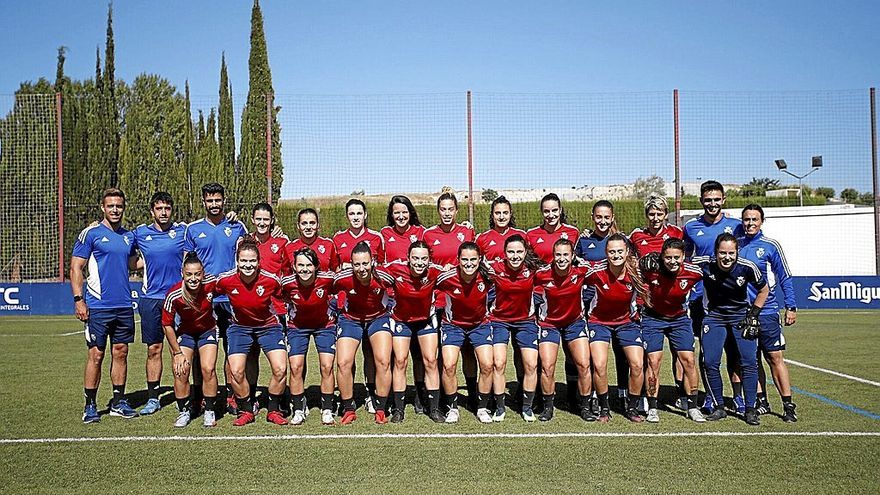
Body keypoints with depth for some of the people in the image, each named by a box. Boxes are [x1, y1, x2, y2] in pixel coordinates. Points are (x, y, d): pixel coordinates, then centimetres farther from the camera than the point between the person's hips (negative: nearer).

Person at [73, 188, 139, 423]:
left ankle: (118, 402, 19)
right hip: (97, 307, -5)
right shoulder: (90, 234, -3)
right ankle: (90, 406, 11)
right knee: (96, 355, 0)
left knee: (120, 353, 9)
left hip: (124, 306, 5)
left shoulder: (129, 236, 12)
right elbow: (75, 268, -4)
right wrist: (78, 300, -12)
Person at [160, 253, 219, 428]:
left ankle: (209, 411, 6)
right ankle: (184, 411, 14)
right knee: (181, 371, -8)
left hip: (208, 330, 0)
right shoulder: (173, 295, -27)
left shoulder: (211, 283, -27)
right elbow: (167, 325, -13)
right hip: (185, 332, 0)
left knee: (208, 369, -12)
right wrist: (177, 353, -10)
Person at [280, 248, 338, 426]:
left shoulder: (328, 279, -27)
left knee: (327, 366, -8)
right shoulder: (287, 283, -23)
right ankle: (298, 410, 12)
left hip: (325, 325, -1)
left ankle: (327, 411, 7)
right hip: (297, 326, 1)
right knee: (295, 367, -6)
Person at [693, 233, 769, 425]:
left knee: (749, 362, -9)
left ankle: (750, 409, 5)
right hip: (714, 316, 0)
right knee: (711, 363, -6)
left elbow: (763, 290, -1)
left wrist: (753, 314, -5)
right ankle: (719, 408, 10)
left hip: (741, 316, 0)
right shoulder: (705, 264, -20)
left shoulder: (747, 267, -20)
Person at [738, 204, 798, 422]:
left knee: (775, 358, -2)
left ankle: (788, 405, 5)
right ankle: (761, 402, 20)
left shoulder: (771, 246, -3)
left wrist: (791, 307, -6)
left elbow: (785, 278, -1)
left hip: (766, 312, -3)